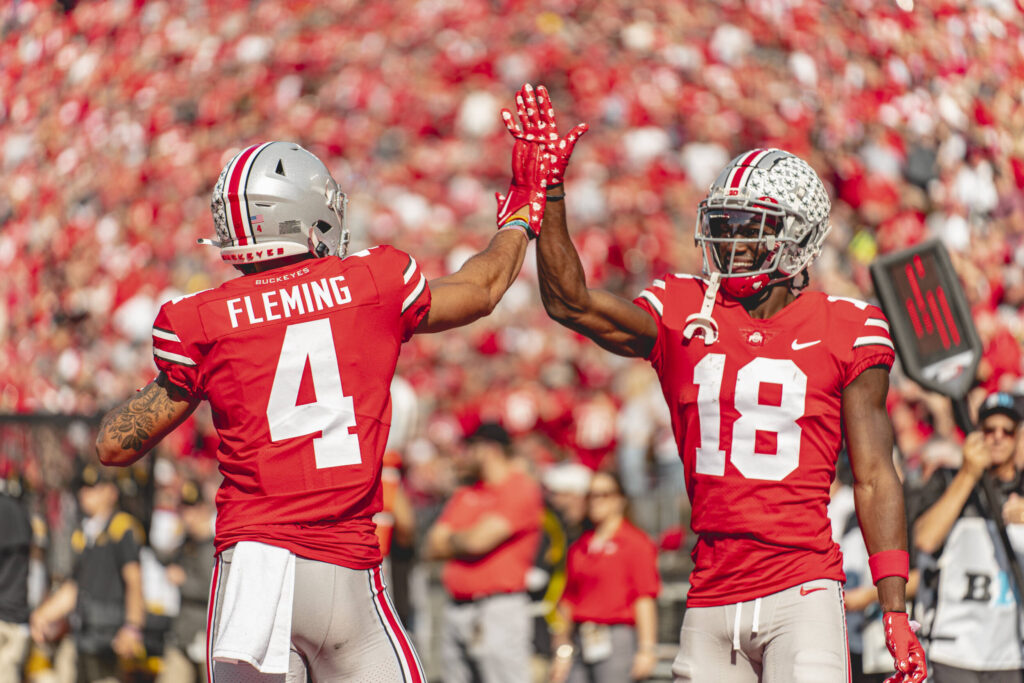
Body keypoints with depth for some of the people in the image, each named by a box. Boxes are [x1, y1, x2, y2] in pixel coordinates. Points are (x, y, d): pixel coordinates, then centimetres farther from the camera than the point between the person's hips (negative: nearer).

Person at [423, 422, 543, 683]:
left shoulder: (522, 489, -5)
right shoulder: (465, 493, 19)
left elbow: (478, 541, -14)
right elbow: (432, 548, 12)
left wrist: (451, 540, 6)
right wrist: (464, 541, -3)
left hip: (499, 610, -8)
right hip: (456, 610, 8)